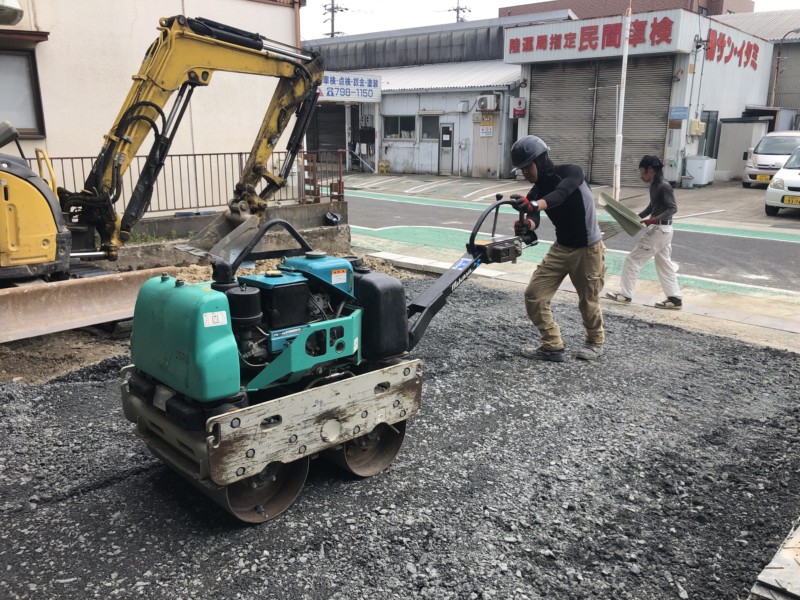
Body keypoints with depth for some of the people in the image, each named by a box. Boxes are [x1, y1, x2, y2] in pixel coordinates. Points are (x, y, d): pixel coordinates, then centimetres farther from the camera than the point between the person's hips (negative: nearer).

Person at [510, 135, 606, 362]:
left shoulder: (571, 172, -19)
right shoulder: (536, 191, -5)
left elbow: (561, 194, -41)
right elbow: (534, 220, -23)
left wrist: (535, 205, -61)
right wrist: (526, 224, -48)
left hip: (588, 250, -5)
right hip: (561, 248, 5)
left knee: (588, 301, 8)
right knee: (534, 294, -4)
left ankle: (595, 341, 36)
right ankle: (552, 346, 8)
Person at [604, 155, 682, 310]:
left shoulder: (664, 186, -17)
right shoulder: (654, 186, 11)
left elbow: (673, 208, -20)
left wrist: (655, 219, -33)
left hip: (659, 230, -10)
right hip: (661, 229, 10)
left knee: (633, 259, -3)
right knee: (663, 264, 14)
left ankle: (625, 295, 5)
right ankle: (674, 298, 18)